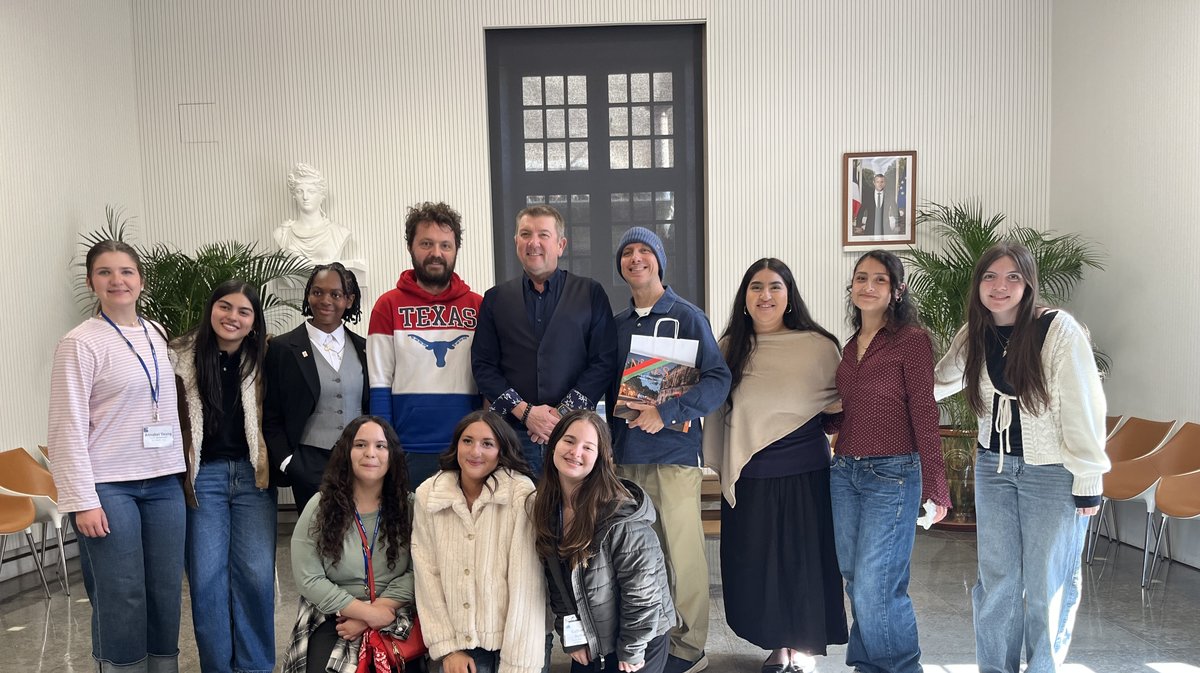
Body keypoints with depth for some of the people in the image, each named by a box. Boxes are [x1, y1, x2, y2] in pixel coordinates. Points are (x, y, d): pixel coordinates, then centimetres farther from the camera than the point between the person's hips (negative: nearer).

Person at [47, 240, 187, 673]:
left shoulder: (157, 334, 10)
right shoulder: (80, 343, -7)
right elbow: (68, 428, -10)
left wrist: (182, 470, 13)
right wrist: (82, 500, -14)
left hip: (164, 482, 5)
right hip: (109, 487, -5)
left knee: (167, 592, 9)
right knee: (121, 597, 1)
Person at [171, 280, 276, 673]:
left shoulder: (263, 358, 2)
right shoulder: (181, 356, -1)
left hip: (252, 474, 1)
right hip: (203, 475, -1)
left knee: (256, 574, 1)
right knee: (207, 577, 3)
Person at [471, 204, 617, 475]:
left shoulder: (591, 294, 6)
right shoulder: (496, 299, 11)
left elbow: (604, 361, 0)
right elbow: (483, 366, 5)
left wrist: (563, 413, -9)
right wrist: (524, 412, -8)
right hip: (512, 431, 1)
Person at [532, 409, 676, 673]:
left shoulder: (621, 515, -25)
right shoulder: (548, 509, -4)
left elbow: (642, 589, -20)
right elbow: (556, 582, 3)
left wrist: (631, 651, -14)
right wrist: (571, 637, 0)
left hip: (639, 642, -6)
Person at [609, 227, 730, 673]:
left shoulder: (687, 316, -3)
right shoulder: (616, 324, 13)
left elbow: (718, 379, -10)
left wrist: (666, 413, -18)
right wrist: (614, 438, 8)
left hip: (674, 455, -5)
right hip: (625, 456, 5)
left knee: (680, 553, -1)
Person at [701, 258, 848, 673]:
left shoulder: (818, 345, -5)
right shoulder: (729, 347, 3)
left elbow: (839, 403, 5)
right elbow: (716, 408, 10)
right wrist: (719, 464, 6)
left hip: (804, 473, -2)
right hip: (748, 477, 3)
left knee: (803, 559, 7)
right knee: (755, 562, 11)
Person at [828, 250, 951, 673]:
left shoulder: (912, 340, -7)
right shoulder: (851, 345, 13)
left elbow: (924, 415, -10)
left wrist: (935, 485, -13)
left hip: (892, 475, -6)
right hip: (844, 472, 7)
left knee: (875, 586, -6)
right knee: (856, 581, 12)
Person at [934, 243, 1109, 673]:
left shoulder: (1059, 329, -17)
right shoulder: (973, 335, 0)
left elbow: (1083, 409, -16)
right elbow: (938, 384, 8)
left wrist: (1088, 482, -14)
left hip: (1053, 472, -5)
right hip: (993, 466, 5)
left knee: (1046, 584, 7)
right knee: (996, 577, 13)